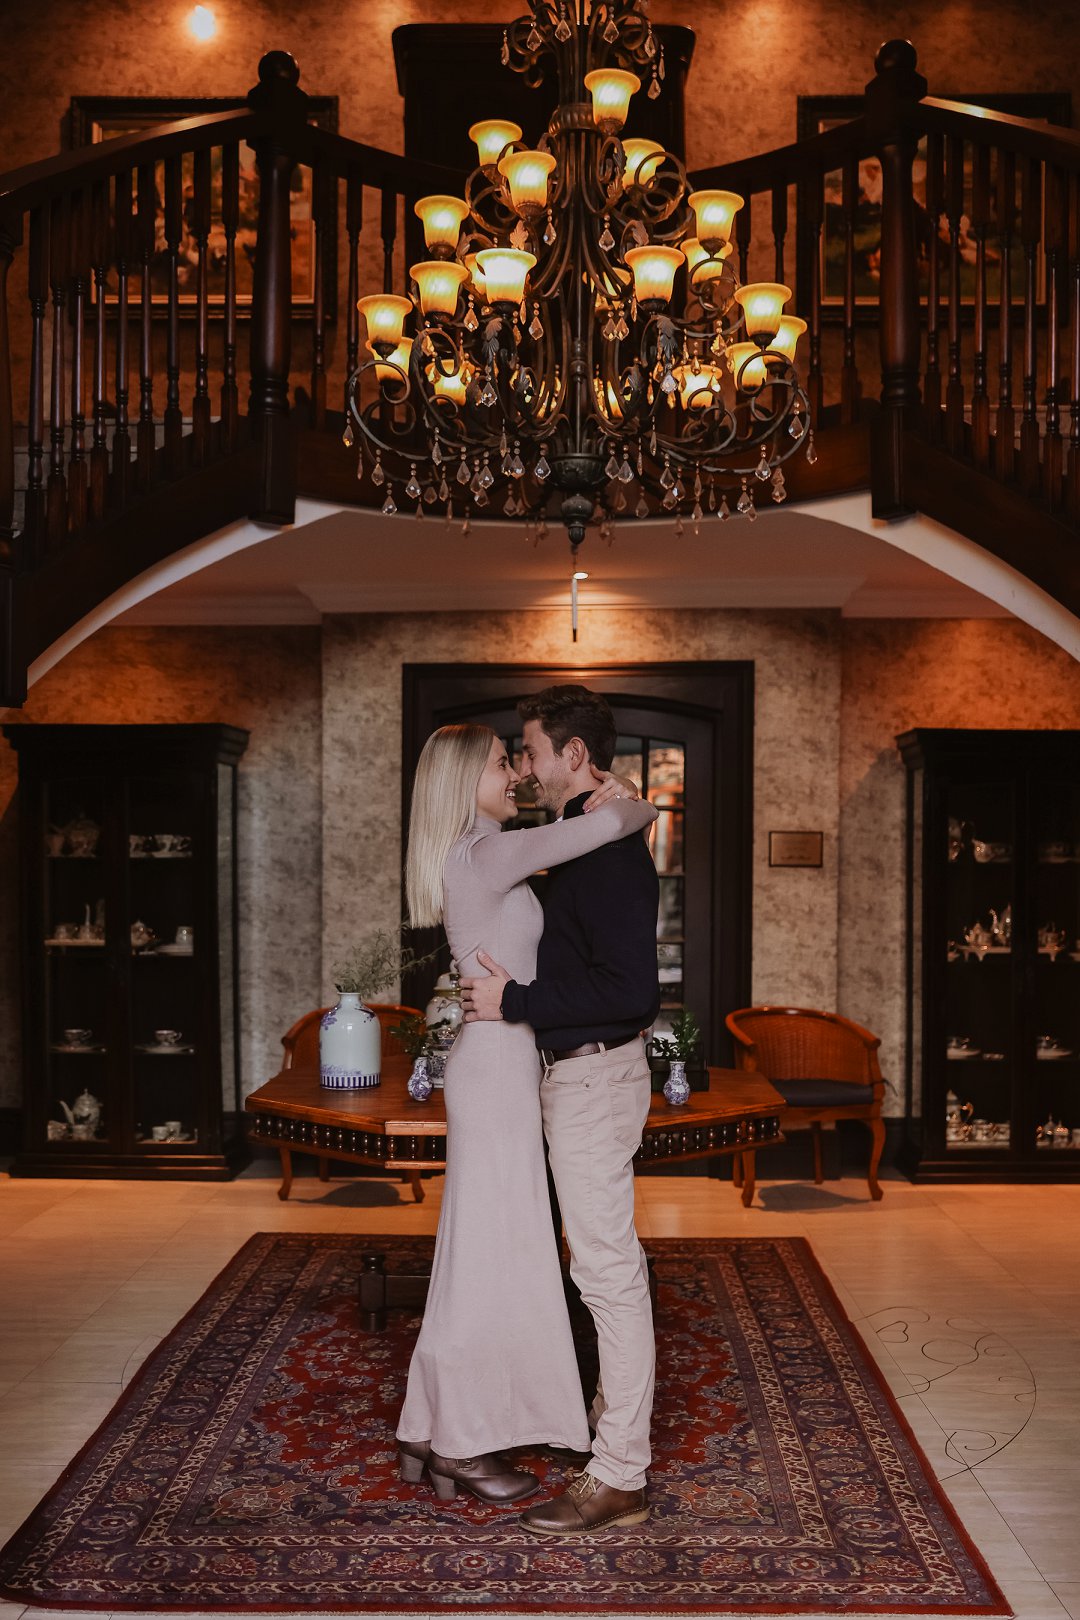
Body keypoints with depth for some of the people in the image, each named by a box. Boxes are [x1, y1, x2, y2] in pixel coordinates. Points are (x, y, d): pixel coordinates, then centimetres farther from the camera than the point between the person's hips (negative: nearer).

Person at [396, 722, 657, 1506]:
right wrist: (640, 807, -1)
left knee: (478, 1250, 15)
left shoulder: (476, 856, 13)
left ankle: (432, 1432, 26)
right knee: (492, 1251, 1)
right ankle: (464, 1444, 15)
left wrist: (607, 796, 7)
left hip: (496, 1065, 10)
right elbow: (607, 823, -23)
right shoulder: (488, 854, -17)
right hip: (498, 1066, -10)